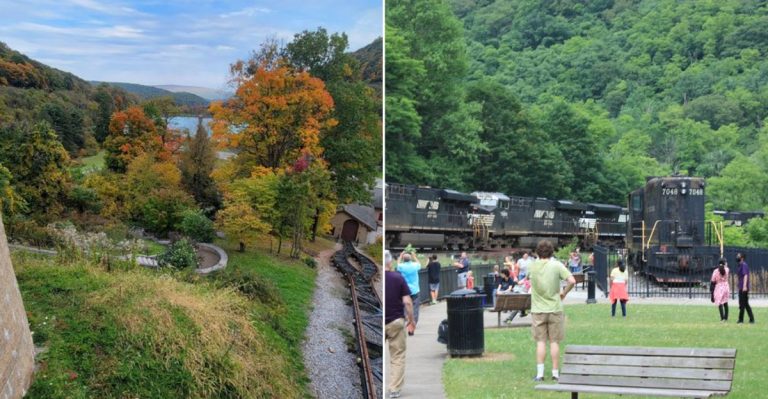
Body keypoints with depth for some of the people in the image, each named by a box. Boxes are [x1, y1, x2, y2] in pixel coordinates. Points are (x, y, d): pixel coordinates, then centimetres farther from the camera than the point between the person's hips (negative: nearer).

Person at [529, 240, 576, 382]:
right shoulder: (557, 265, -8)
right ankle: (555, 373, 11)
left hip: (538, 310, 2)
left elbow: (528, 277, 21)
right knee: (554, 342, 6)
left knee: (541, 342, 6)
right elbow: (572, 281, -15)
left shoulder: (532, 266, 0)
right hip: (554, 309, -1)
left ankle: (540, 373, 2)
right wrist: (564, 293, -1)